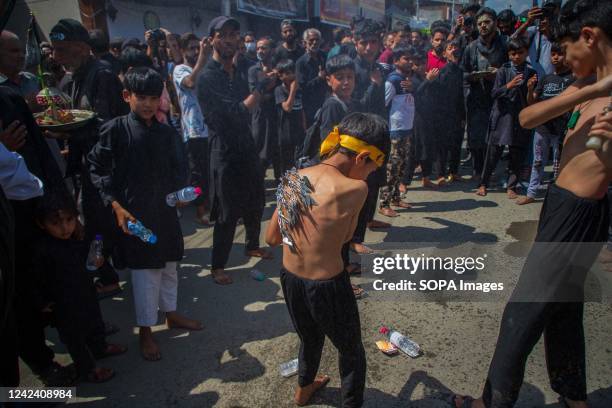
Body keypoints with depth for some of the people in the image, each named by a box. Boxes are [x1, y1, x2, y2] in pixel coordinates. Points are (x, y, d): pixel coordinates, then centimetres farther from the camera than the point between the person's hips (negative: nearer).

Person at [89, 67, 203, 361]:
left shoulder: (166, 132, 4)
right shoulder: (115, 130, -11)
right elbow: (96, 169, -8)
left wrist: (179, 191, -5)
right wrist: (116, 206, -15)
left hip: (166, 210, 5)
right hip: (134, 213, -5)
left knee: (169, 265, 18)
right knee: (145, 271, 4)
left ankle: (171, 314, 39)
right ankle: (145, 331, 23)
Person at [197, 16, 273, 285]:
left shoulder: (238, 71, 11)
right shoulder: (208, 77, -14)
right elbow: (238, 111, -21)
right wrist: (263, 85, -16)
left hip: (246, 145, 8)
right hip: (225, 151, -8)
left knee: (255, 202, 18)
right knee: (228, 213, -2)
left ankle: (252, 246, 41)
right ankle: (217, 266, 15)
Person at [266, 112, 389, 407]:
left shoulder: (294, 178, -5)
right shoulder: (355, 189, -22)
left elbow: (271, 238, 2)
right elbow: (344, 237, -6)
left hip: (289, 279, 6)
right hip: (328, 286, -6)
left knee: (310, 338, 34)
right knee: (351, 350, 23)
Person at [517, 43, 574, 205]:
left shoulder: (573, 78, -2)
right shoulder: (546, 79, 12)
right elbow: (532, 102, 8)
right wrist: (530, 89, -9)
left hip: (561, 129, -5)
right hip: (542, 126, 5)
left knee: (558, 164, 2)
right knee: (538, 162, 13)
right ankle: (531, 193, 21)